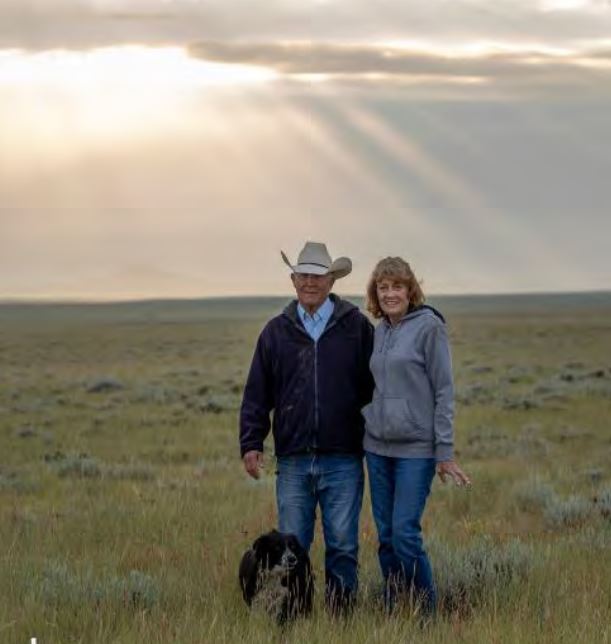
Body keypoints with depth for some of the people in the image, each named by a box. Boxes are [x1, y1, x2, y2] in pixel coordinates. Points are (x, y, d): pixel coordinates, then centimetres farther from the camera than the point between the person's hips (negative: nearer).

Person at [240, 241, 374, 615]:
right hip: (293, 460, 2)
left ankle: (341, 616, 9)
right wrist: (251, 443, 4)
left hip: (343, 460, -2)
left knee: (342, 545, 1)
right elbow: (257, 395, 11)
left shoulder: (357, 327, 3)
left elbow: (375, 388, 3)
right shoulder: (277, 331, 10)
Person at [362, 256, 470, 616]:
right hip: (377, 447, 6)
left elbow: (444, 392, -8)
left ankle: (428, 613, 2)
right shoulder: (378, 331, 11)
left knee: (405, 533, -11)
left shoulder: (429, 326, -7)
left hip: (416, 449, -6)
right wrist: (367, 429, 13)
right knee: (386, 536, 7)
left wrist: (445, 451, -11)